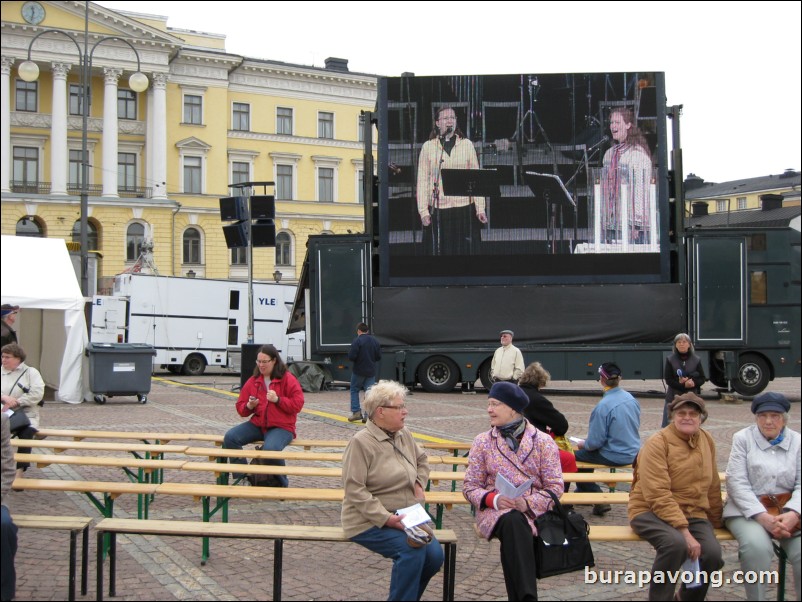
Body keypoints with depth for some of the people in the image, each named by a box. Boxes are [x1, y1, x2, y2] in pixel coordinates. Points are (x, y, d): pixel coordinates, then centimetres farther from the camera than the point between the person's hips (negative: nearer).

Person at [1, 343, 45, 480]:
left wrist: (16, 402, -14)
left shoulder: (30, 372, 8)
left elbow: (37, 393, -7)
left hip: (26, 415, -2)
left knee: (27, 433, -31)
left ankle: (19, 471, -30)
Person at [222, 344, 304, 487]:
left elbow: (297, 404, -10)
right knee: (230, 437, -17)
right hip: (257, 425, 5)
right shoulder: (253, 381, 10)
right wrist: (249, 406, -9)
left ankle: (281, 484, -9)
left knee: (270, 448, -36)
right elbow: (240, 408, 14)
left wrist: (278, 400, -21)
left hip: (281, 427, -5)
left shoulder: (288, 379, -2)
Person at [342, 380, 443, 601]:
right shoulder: (361, 442, -13)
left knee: (434, 555, -14)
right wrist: (386, 518, -24)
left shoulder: (404, 435, 10)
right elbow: (354, 490, -18)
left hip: (404, 517, 7)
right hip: (370, 522, -7)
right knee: (413, 551, -28)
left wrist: (419, 483, 10)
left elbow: (422, 460, 30)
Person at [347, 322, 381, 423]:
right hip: (371, 371, 4)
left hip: (359, 371, -4)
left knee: (354, 390, 12)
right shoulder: (375, 341, 6)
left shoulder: (357, 341, -13)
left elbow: (351, 356, -18)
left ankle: (356, 412, 4)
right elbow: (379, 357, 9)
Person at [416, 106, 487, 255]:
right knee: (442, 250, 3)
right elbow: (422, 181, 3)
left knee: (464, 250, 2)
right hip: (438, 209, 0)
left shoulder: (467, 145, 8)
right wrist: (423, 211, -4)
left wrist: (480, 208, 0)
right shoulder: (428, 147, 6)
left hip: (464, 208, 1)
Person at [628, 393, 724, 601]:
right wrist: (684, 531, -26)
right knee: (676, 543, -36)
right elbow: (658, 495, -19)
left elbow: (712, 486, 19)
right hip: (651, 512, -5)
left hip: (693, 513, 5)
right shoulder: (657, 443, -11)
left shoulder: (707, 440, 8)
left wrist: (715, 521, 22)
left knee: (713, 554, -23)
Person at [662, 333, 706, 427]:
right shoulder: (670, 360, 1)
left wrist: (693, 382, -17)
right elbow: (668, 380, -4)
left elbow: (702, 379, 5)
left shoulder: (696, 360, 4)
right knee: (667, 426, 0)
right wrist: (683, 385, -18)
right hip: (674, 397, -1)